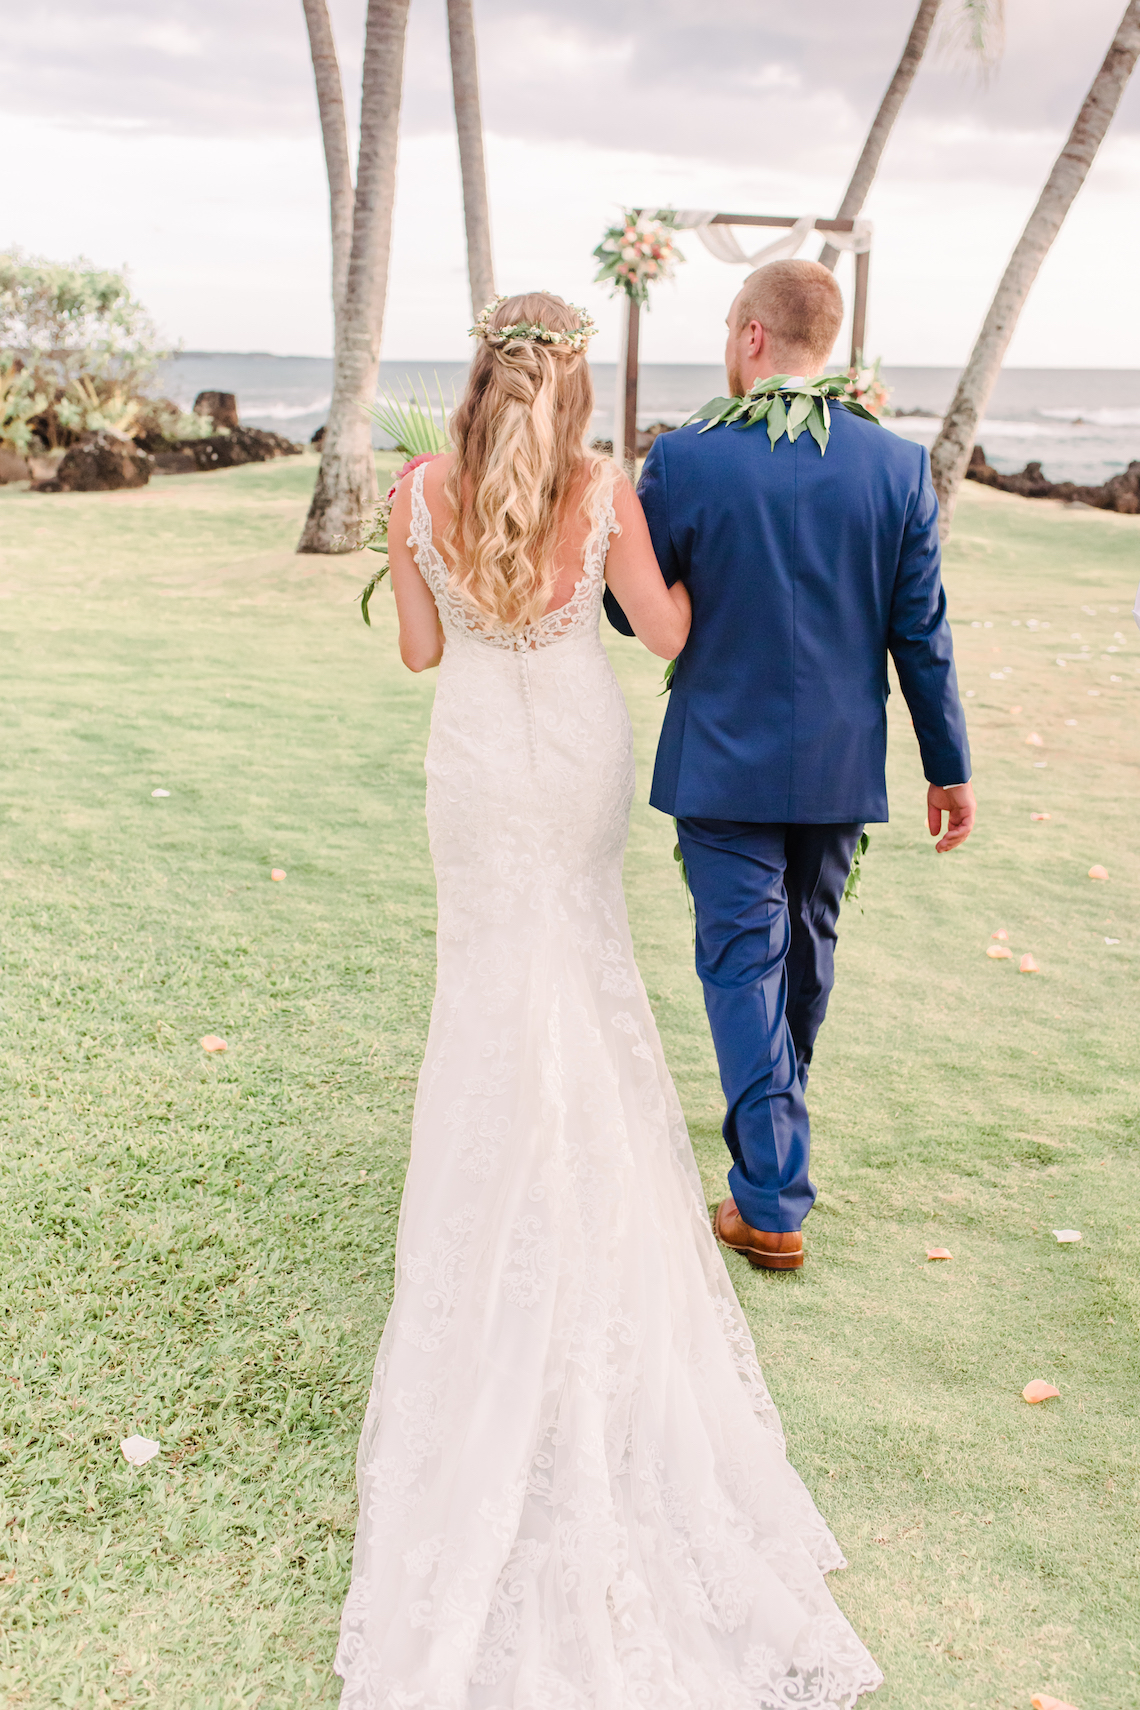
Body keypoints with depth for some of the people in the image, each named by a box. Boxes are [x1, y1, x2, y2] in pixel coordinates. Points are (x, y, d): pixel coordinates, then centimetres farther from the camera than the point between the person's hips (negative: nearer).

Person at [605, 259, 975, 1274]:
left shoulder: (684, 459, -13)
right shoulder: (899, 465, -5)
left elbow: (633, 612, -3)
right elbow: (922, 632, -1)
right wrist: (949, 764, 7)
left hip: (724, 761, -4)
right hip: (842, 766, 4)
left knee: (743, 960, 4)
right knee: (809, 944, 22)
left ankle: (772, 1201, 3)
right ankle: (779, 1123, 45)